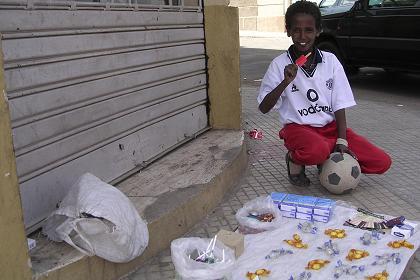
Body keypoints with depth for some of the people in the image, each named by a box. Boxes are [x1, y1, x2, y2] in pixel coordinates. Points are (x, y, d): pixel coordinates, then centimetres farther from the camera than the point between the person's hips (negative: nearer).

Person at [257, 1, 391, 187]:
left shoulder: (330, 61, 1)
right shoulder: (280, 65, -5)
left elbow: (340, 106, 1)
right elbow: (264, 108, -8)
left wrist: (341, 141, -10)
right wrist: (285, 82, -21)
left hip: (330, 126, 4)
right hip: (298, 127, -3)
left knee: (382, 162, -9)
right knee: (317, 150, -39)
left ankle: (329, 160, 10)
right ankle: (295, 160, -4)